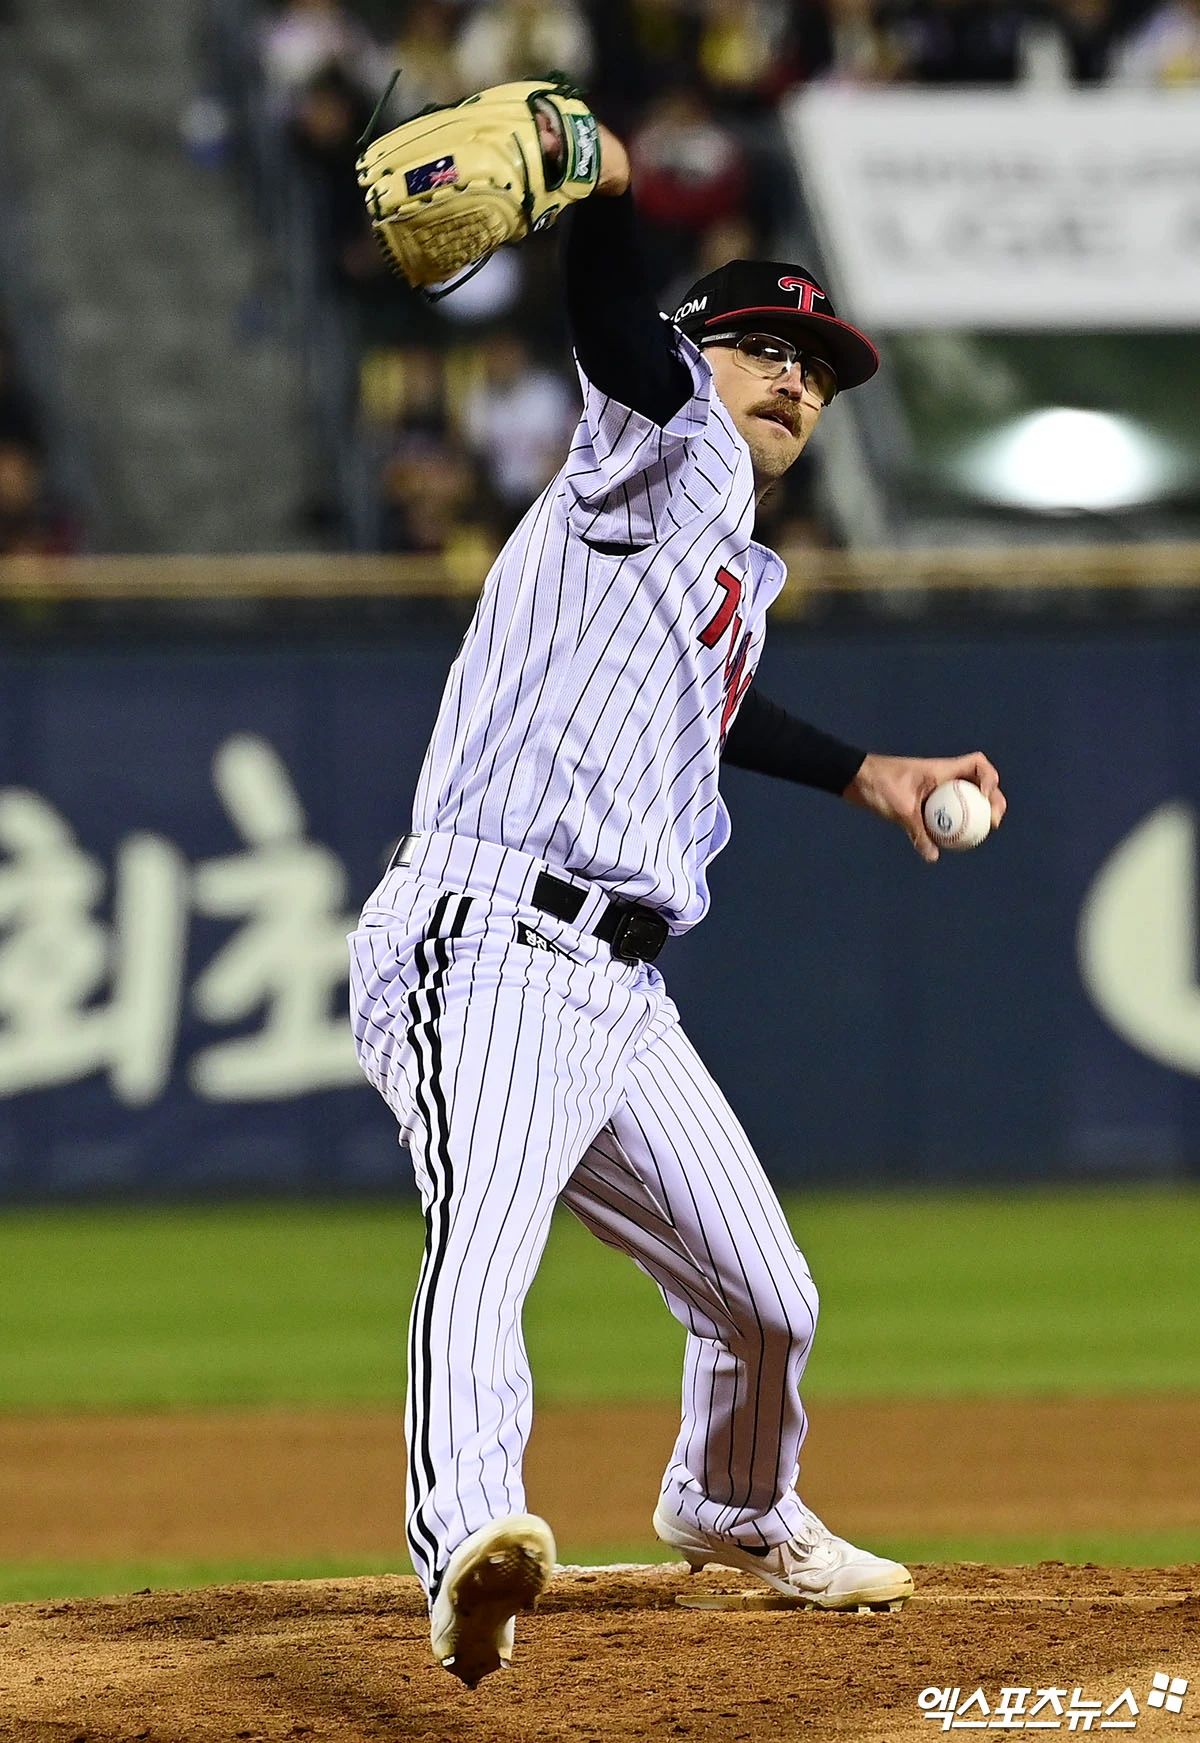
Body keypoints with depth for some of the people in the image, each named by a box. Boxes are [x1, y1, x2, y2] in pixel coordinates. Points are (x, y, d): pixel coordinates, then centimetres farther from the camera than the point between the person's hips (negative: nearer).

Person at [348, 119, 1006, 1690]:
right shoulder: (666, 447, 4)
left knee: (767, 1301, 18)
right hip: (491, 953, -9)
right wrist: (599, 182, -39)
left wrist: (863, 774, 51)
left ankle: (732, 1512, 47)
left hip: (622, 995, 9)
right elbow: (617, 333, -19)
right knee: (486, 1239, -33)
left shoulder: (741, 578, 27)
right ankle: (470, 1542, -56)